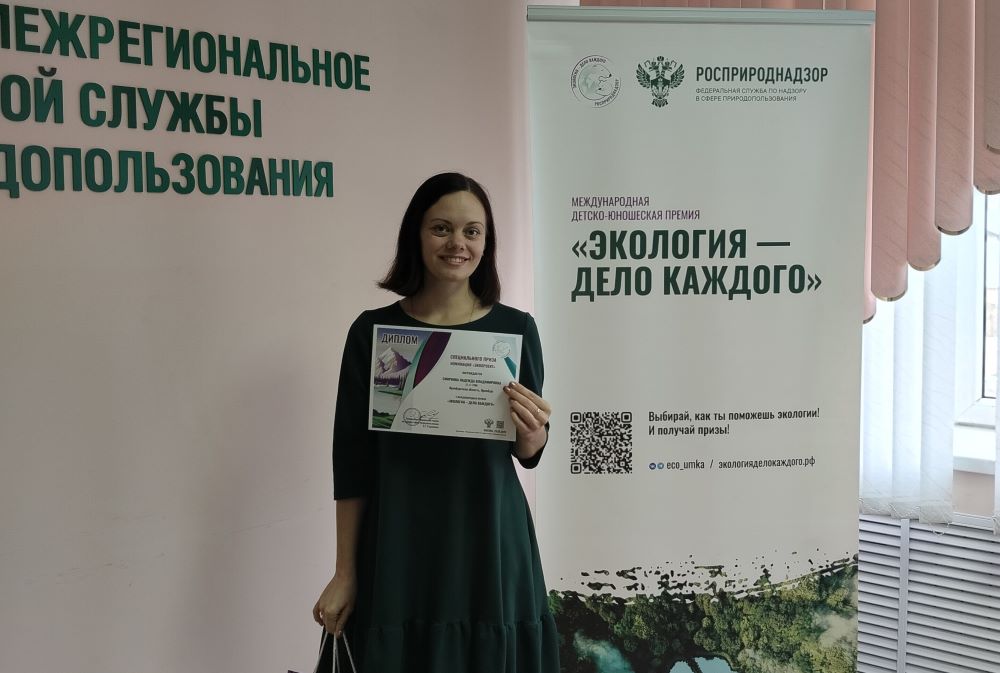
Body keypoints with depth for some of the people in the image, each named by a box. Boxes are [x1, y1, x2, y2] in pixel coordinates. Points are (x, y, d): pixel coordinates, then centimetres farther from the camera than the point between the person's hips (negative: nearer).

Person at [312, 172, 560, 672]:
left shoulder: (515, 328, 0)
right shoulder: (373, 331, -3)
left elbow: (528, 455, 7)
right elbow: (352, 460, 0)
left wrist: (531, 432, -15)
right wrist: (345, 573, -1)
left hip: (490, 540, 1)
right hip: (399, 547, -1)